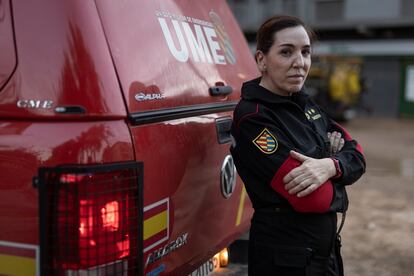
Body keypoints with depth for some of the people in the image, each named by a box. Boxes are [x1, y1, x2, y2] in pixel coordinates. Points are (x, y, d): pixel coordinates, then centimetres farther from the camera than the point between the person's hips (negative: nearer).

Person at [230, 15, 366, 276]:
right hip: (285, 254, -8)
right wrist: (334, 155, -9)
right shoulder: (252, 117, -20)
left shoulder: (304, 104, 5)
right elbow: (315, 199, -26)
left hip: (325, 245, 8)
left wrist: (329, 166, -19)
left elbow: (357, 156, 0)